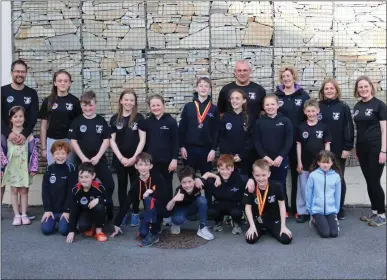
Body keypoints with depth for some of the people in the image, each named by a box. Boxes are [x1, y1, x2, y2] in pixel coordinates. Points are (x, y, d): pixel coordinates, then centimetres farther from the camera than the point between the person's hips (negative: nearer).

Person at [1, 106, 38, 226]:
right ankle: (16, 215, 14)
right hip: (11, 167, 0)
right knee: (14, 190, 5)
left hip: (24, 166, 0)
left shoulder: (28, 134, -1)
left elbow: (33, 151, -1)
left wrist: (33, 167, -4)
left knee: (24, 190, 6)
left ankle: (24, 214, 16)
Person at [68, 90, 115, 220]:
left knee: (109, 184, -3)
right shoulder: (77, 122, -1)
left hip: (99, 159, 1)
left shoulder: (101, 121, 1)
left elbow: (106, 140, -1)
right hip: (82, 159, 0)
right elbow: (73, 141, -3)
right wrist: (83, 158, -12)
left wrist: (98, 156, -11)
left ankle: (108, 213, 13)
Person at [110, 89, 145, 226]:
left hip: (135, 158, -2)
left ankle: (135, 213, 18)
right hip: (119, 159, 2)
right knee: (122, 186, 10)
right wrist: (121, 158, -8)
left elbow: (142, 140, -5)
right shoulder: (115, 119, 3)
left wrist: (134, 157, -12)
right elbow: (112, 141, 1)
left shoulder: (139, 118, -3)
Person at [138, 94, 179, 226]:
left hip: (166, 161, -2)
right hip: (151, 161, 3)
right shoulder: (146, 122, 4)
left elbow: (175, 142, -4)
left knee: (166, 187, 9)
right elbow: (143, 142, 8)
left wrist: (174, 159, -10)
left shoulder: (171, 122, -4)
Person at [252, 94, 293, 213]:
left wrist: (281, 157, -13)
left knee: (280, 186, 5)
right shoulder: (259, 122, 4)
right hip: (264, 160, 1)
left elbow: (289, 141, -4)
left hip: (281, 160, -1)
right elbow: (256, 142, 0)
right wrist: (265, 156, -11)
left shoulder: (285, 121, 1)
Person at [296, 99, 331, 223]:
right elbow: (298, 145, 3)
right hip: (305, 163, 1)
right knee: (303, 188, 6)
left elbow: (327, 145, 1)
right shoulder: (301, 127, 0)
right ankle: (303, 212, 16)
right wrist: (299, 162, -1)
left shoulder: (323, 127, -2)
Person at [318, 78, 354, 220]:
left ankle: (339, 209, 18)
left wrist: (347, 148, -10)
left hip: (339, 151, -1)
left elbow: (349, 128, -3)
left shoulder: (343, 107, 0)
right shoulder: (317, 106, 4)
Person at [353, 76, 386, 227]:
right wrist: (355, 148, 13)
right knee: (369, 181, 11)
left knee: (375, 181, -4)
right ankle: (374, 211, 22)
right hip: (362, 149, 6)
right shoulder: (357, 106, 10)